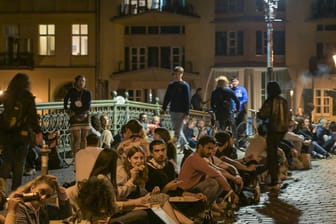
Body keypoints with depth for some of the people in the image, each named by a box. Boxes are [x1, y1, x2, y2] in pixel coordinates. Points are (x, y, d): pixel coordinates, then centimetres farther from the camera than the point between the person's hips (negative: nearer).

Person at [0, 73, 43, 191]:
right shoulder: (28, 97, -8)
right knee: (19, 163, 8)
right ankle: (15, 190, 8)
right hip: (23, 134, -2)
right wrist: (38, 132, -11)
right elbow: (33, 116, -12)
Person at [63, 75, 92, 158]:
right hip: (74, 118, -2)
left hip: (84, 117, 2)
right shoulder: (71, 91, 0)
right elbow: (65, 100, 17)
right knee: (76, 138, -9)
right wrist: (67, 110, 8)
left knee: (83, 138, 4)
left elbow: (88, 106, -9)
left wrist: (76, 112, -13)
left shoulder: (87, 92, -1)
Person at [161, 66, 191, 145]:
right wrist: (164, 108, 11)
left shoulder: (185, 85, -4)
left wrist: (187, 112, -11)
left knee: (177, 130, -9)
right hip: (173, 110, 5)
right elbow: (167, 97, 16)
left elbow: (187, 100, -6)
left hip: (181, 111, -5)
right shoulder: (171, 85, 11)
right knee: (175, 129, 11)